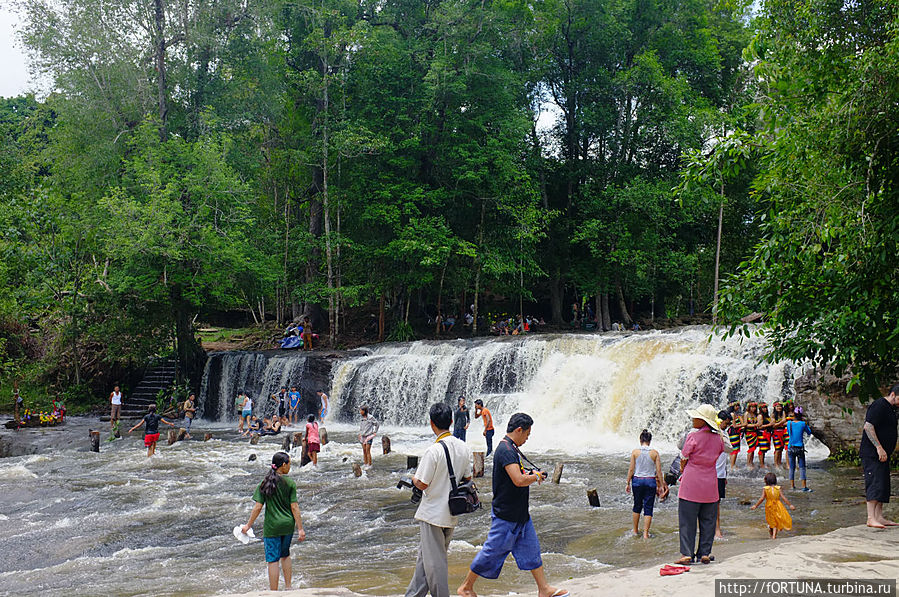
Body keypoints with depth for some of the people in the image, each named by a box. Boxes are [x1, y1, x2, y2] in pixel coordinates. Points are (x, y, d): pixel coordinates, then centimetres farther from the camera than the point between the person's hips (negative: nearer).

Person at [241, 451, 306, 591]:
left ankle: (273, 592, 3)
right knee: (285, 555, 22)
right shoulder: (290, 483, -5)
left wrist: (248, 525, 5)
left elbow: (258, 507, -5)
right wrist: (300, 528, -4)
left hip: (272, 526, -2)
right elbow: (294, 507, -7)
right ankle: (288, 587, 28)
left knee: (273, 559, 2)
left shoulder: (265, 483, -4)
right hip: (288, 525, 2)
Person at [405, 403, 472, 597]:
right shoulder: (463, 448, 0)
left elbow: (422, 484, -17)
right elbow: (467, 478, 10)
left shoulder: (434, 450, -21)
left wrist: (413, 477, 3)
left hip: (433, 513, -7)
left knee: (434, 560, 4)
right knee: (425, 554, 18)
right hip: (452, 513, 7)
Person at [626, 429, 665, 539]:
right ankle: (645, 534, 2)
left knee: (637, 506, 17)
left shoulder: (635, 452, -5)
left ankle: (635, 531, 27)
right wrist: (661, 484, 5)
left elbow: (631, 469, -2)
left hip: (637, 480, 1)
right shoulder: (654, 453, -6)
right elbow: (659, 471, -4)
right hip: (650, 481, -1)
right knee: (648, 508, 5)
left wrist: (628, 483, 7)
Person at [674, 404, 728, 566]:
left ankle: (686, 554, 1)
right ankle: (705, 553, 14)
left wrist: (683, 471, 16)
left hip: (691, 485, -4)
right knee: (708, 520, 13)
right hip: (710, 484, 5)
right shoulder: (718, 438, 1)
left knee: (687, 520, 3)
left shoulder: (693, 436, -13)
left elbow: (683, 459, -4)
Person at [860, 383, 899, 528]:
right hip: (872, 454, -10)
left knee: (883, 486, 10)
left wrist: (884, 450, 20)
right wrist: (879, 447, -23)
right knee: (875, 484, -14)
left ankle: (879, 517, 14)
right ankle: (871, 519, -16)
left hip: (882, 455, 10)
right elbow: (868, 426, -21)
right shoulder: (879, 405, -13)